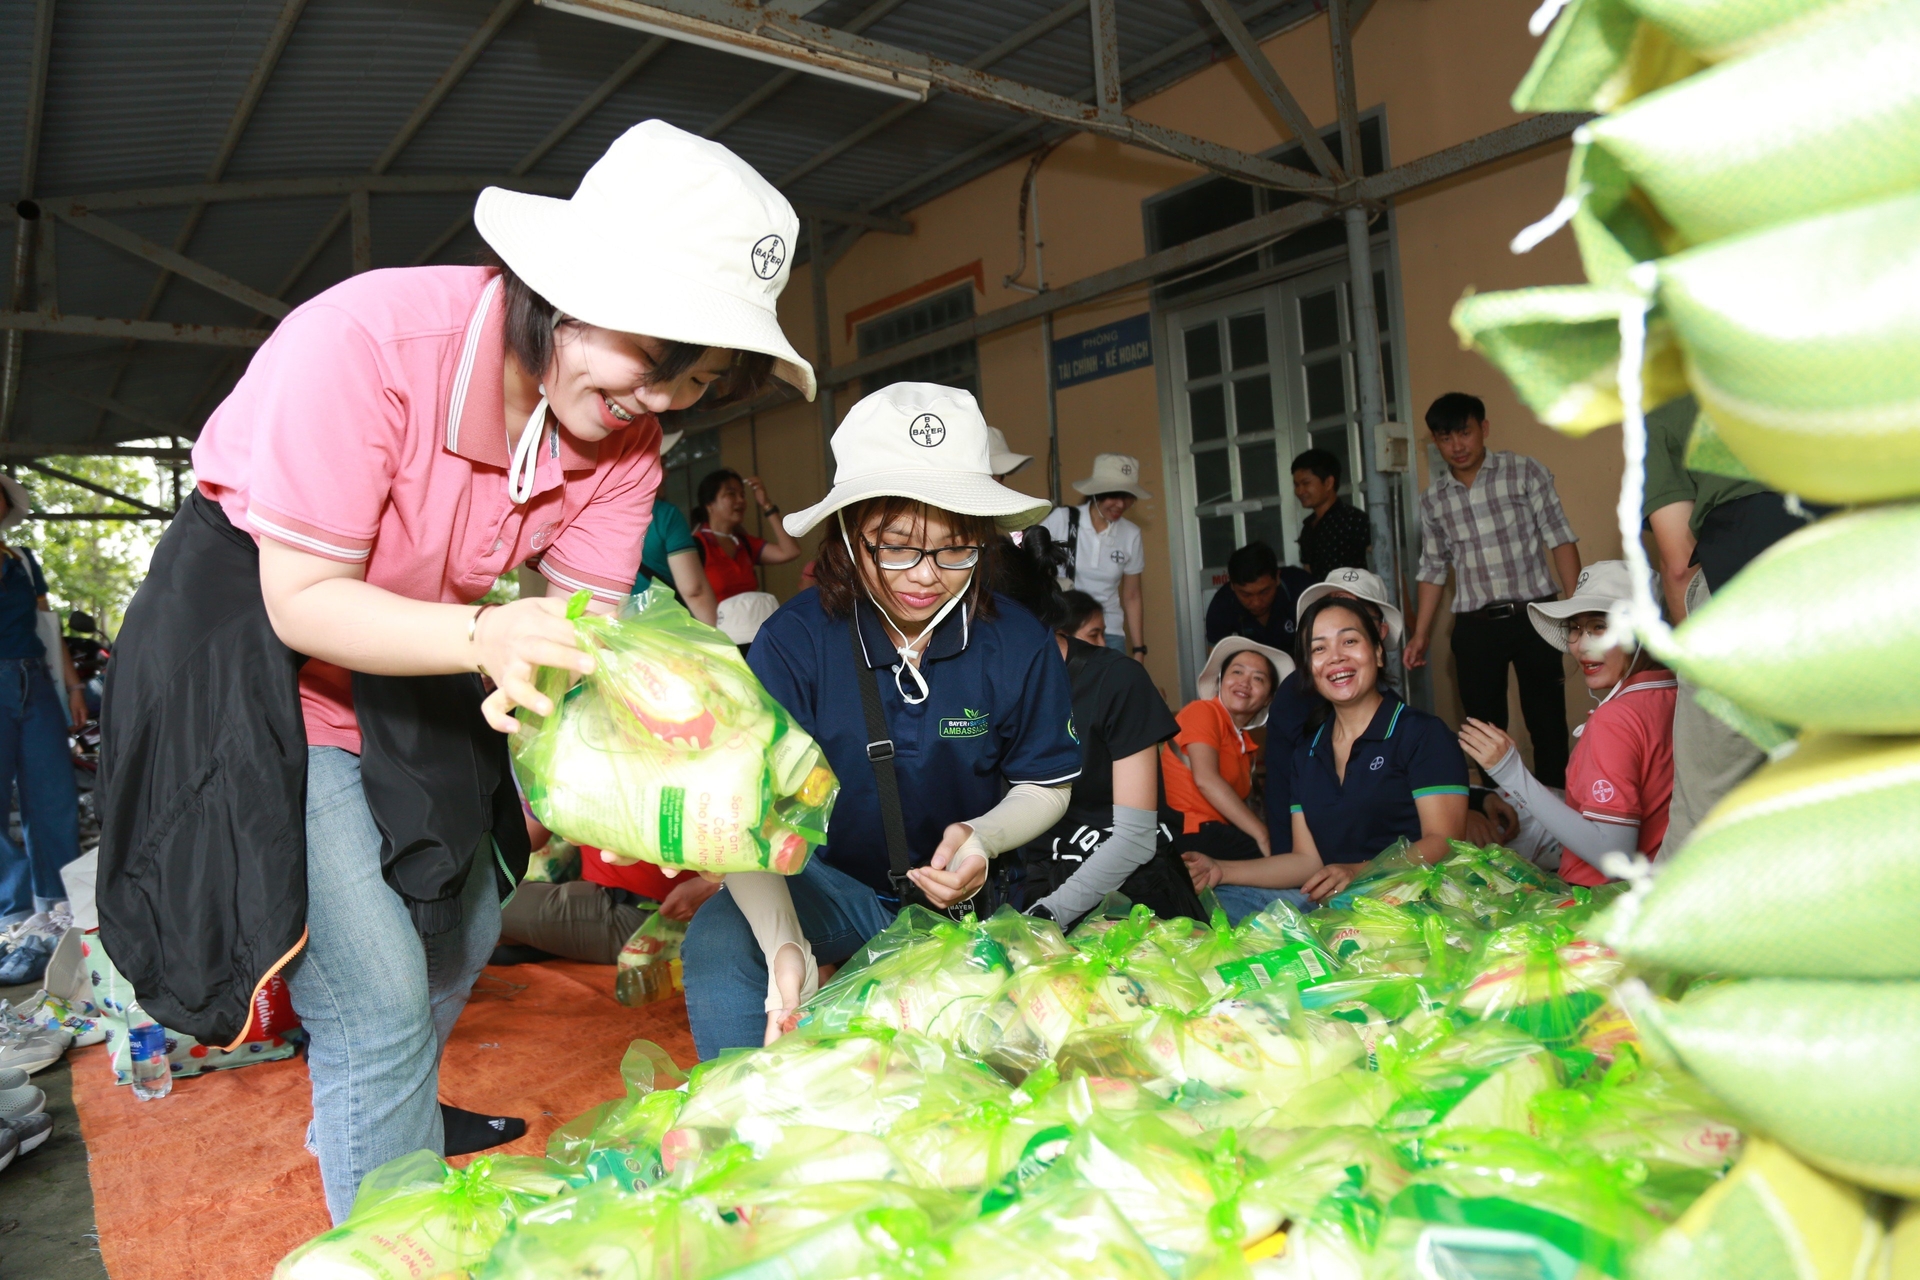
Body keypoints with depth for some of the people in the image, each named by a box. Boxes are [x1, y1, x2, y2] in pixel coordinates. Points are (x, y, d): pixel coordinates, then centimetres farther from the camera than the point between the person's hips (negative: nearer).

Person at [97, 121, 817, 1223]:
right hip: (248, 647, -6)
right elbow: (302, 602, -27)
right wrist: (488, 636, -43)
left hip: (412, 664, 7)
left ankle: (376, 1117, 50)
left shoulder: (625, 432, -13)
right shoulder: (365, 341, -31)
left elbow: (589, 622, -14)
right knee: (378, 997, -10)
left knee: (461, 937, 20)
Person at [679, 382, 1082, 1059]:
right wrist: (783, 942, -44)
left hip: (964, 892, 2)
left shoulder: (1019, 643, -14)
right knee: (717, 943, -30)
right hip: (829, 882, -1)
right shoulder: (794, 641, -20)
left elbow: (1046, 786, 1)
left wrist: (983, 837, -23)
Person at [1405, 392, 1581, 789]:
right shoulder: (1433, 500, 8)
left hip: (1533, 615, -2)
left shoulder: (1525, 473, -1)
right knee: (1485, 727, 7)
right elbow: (1433, 569, 14)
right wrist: (1420, 634, 10)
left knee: (1547, 722, 1)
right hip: (1474, 626, 3)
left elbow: (1559, 539, -4)